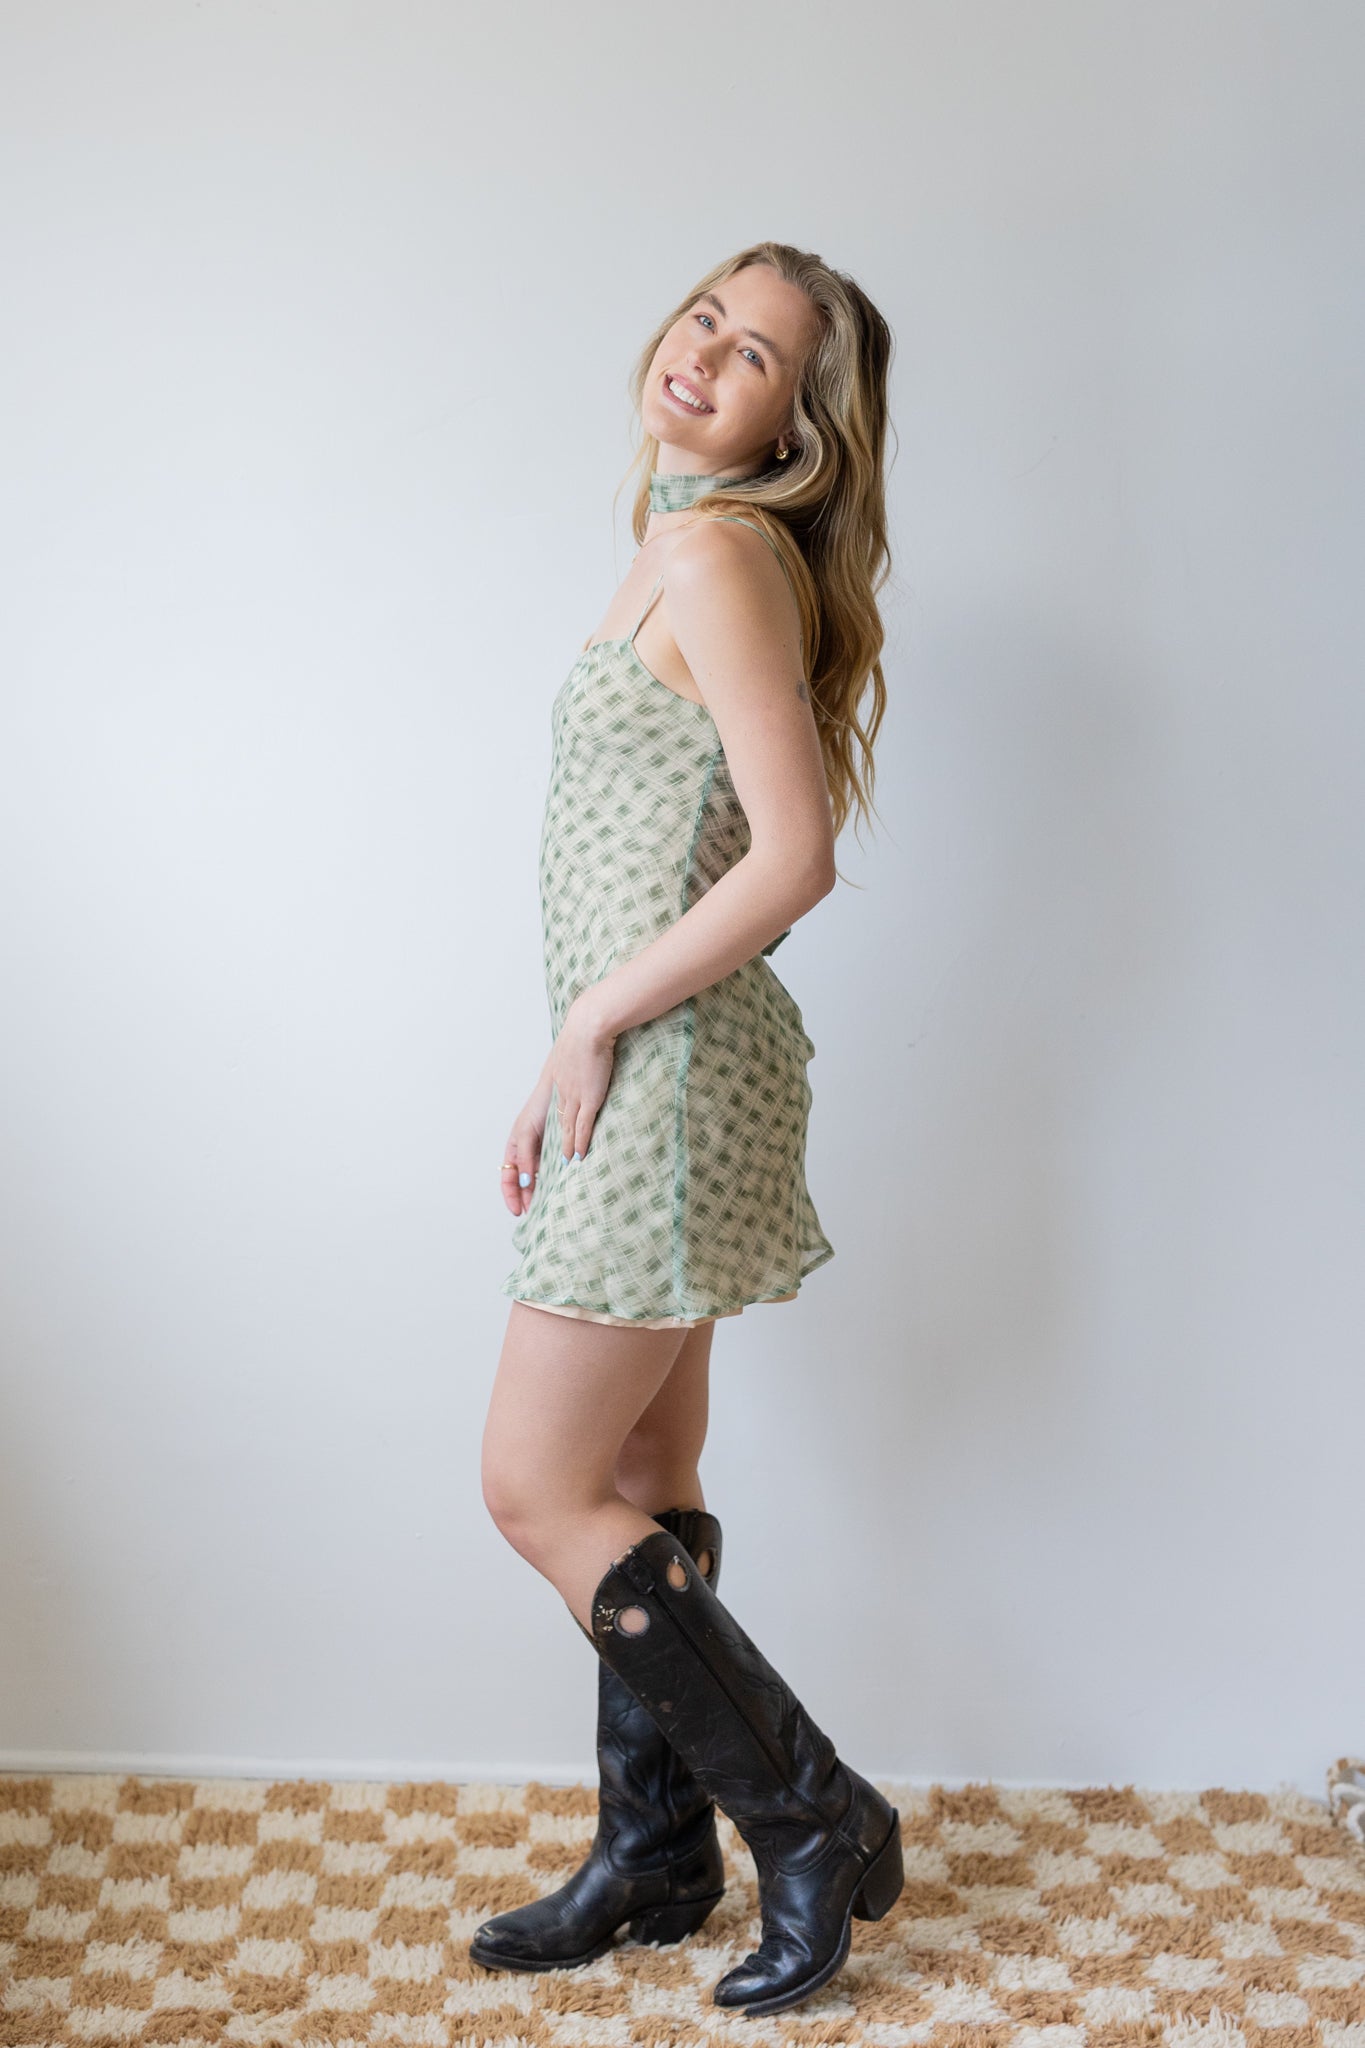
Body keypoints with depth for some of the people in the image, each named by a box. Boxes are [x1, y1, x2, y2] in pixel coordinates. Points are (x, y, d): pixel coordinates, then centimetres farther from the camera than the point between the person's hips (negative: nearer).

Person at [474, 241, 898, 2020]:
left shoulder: (720, 553, -14)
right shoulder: (682, 547, 15)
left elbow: (793, 858, -23)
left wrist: (592, 1024, -14)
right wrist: (576, 1067, 13)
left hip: (676, 1071, -9)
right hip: (647, 1072, 9)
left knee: (539, 1489, -1)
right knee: (637, 1487, 15)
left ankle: (819, 1823, 12)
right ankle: (653, 1861, 29)